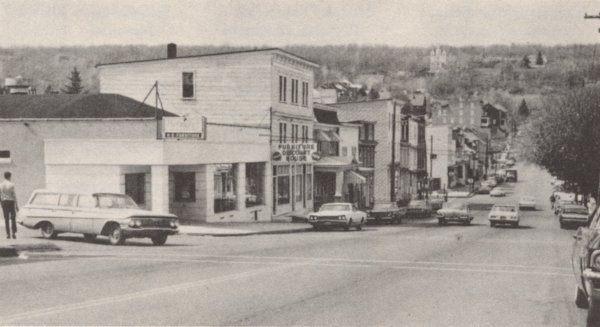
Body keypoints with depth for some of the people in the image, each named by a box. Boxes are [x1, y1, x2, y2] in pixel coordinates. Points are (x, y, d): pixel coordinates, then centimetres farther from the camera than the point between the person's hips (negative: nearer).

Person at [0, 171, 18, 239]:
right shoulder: (11, 185, -11)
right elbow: (14, 195, -11)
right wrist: (16, 205, -5)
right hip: (11, 202, -3)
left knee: (6, 219, 8)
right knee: (13, 219, 4)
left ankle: (8, 234, 5)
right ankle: (14, 233, -6)